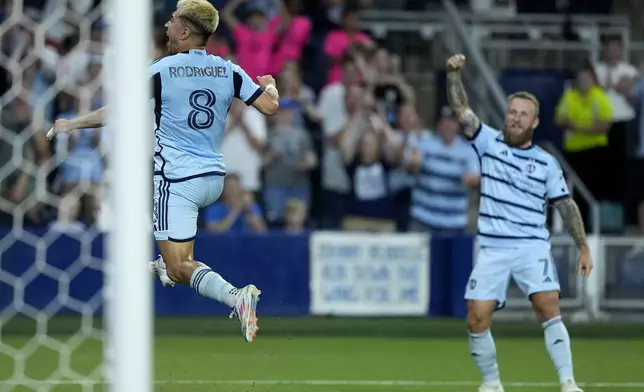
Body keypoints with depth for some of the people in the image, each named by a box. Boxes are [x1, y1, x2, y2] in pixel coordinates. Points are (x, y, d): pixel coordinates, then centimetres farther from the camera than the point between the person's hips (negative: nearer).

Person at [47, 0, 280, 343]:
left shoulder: (161, 71, -11)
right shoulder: (229, 72, 0)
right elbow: (270, 107, 0)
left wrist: (71, 124, 4)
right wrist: (270, 86, 24)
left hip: (179, 179, -6)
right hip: (214, 179, 6)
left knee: (179, 268, -8)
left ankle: (234, 296, -32)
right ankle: (166, 264, 40)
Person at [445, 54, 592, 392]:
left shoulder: (546, 162, 7)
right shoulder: (489, 142, 6)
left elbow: (566, 205, 12)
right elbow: (461, 110, -5)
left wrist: (583, 247, 7)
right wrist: (454, 75, -20)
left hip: (533, 246, -1)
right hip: (492, 249, 1)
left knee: (548, 307, -19)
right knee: (477, 319, -5)